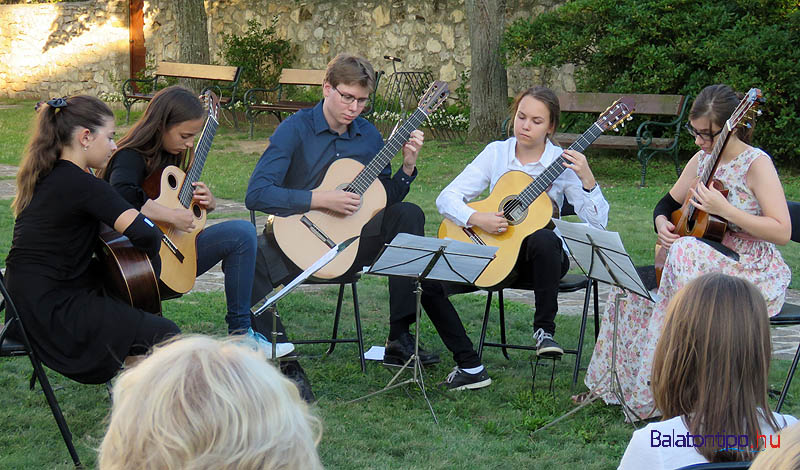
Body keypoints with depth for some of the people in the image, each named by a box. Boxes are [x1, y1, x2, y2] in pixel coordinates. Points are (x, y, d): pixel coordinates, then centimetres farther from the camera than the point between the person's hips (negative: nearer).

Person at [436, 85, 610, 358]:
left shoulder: (563, 163, -3)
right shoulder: (496, 153, 4)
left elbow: (597, 223, -11)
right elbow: (447, 198, -2)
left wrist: (587, 179, -25)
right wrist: (476, 218, -20)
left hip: (540, 256, -1)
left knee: (543, 239, -38)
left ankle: (544, 329, -21)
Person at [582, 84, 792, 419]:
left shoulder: (757, 165, -14)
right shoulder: (702, 159, 8)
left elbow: (782, 232, -21)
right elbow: (668, 203, 20)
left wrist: (725, 210, -28)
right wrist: (662, 223, -4)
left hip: (753, 274, -7)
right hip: (705, 262, 7)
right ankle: (613, 385, 2)